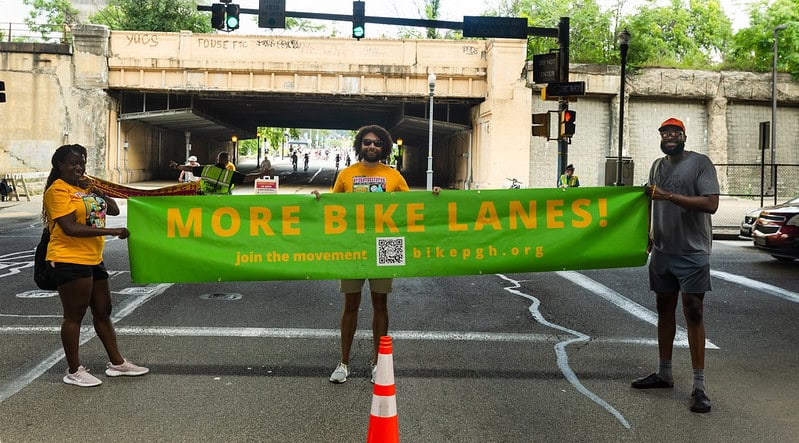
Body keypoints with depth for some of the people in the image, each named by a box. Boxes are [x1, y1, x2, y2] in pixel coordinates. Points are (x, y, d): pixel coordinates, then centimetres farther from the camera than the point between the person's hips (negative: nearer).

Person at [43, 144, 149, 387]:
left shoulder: (85, 185, 13)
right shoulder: (58, 190, -12)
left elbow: (114, 210, 12)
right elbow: (70, 228, -22)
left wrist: (97, 191, -4)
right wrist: (112, 231, -23)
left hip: (93, 258, 9)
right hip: (70, 260, -9)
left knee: (103, 312, 15)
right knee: (74, 316, 0)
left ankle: (116, 362, 25)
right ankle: (74, 371, 11)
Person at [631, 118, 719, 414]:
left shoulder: (700, 163, -7)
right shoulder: (657, 166, 12)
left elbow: (711, 203, -18)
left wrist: (669, 195, -24)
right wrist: (647, 235, 11)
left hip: (692, 253, -6)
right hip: (662, 252, 6)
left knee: (693, 314, -5)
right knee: (664, 310, 13)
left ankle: (698, 386, 0)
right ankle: (663, 374, 25)